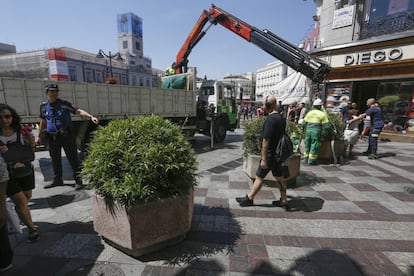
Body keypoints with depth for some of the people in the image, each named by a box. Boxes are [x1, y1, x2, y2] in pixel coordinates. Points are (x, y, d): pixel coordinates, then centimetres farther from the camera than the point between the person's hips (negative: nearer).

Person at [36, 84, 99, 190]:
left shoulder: (64, 104, -4)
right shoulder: (44, 106, 9)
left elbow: (78, 111, -15)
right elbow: (43, 122, 18)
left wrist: (91, 116, -33)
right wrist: (39, 137, 21)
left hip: (66, 136, -4)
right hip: (52, 137, 5)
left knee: (73, 158, -4)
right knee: (55, 160, 15)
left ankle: (78, 181, 3)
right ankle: (57, 180, 31)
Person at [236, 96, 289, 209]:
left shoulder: (270, 119, -21)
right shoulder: (281, 118, 7)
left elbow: (266, 140, -23)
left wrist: (263, 159, -20)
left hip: (270, 154, -8)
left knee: (259, 177, 4)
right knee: (280, 177, 16)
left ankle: (249, 199, 17)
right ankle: (283, 200, 26)